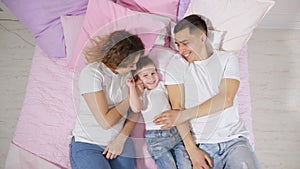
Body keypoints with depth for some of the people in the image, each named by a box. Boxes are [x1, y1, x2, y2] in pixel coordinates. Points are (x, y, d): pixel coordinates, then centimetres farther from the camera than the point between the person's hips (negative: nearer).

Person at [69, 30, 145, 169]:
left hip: (120, 145, 4)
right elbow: (106, 121, -22)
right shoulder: (91, 73, -19)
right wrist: (131, 96, -13)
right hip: (87, 147, -4)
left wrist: (121, 138, -9)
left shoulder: (128, 72, -3)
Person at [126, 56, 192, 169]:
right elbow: (136, 108, -21)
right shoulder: (140, 93, -3)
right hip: (156, 138, -4)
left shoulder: (162, 86, 8)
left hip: (175, 132, 4)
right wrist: (132, 87, -21)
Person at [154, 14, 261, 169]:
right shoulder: (176, 64, 0)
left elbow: (226, 99, -11)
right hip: (202, 144, -1)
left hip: (235, 139, 1)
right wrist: (192, 150, -13)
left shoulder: (228, 59, 3)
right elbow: (178, 108, -6)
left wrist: (184, 115, -18)